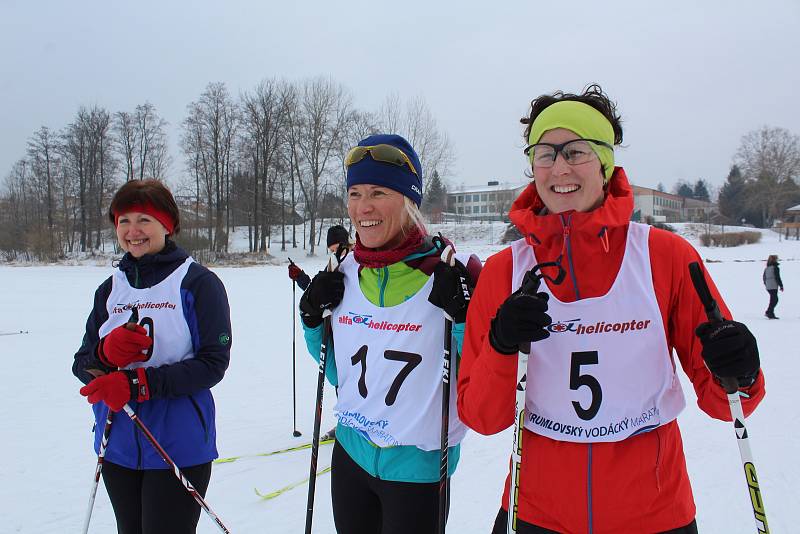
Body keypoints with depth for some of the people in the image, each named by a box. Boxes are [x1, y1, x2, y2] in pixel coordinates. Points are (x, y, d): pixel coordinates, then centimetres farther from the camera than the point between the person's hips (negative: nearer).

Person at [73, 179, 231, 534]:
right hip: (118, 446, 6)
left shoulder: (197, 282, -9)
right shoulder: (110, 289, 8)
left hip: (178, 448, -6)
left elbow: (213, 363, -14)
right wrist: (107, 353, -16)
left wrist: (138, 382, -22)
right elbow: (81, 365, 7)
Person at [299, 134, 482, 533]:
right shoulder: (344, 275, 0)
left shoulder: (448, 272, -15)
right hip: (350, 454, 5)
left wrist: (462, 315, -25)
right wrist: (313, 320, -2)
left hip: (417, 466, -5)